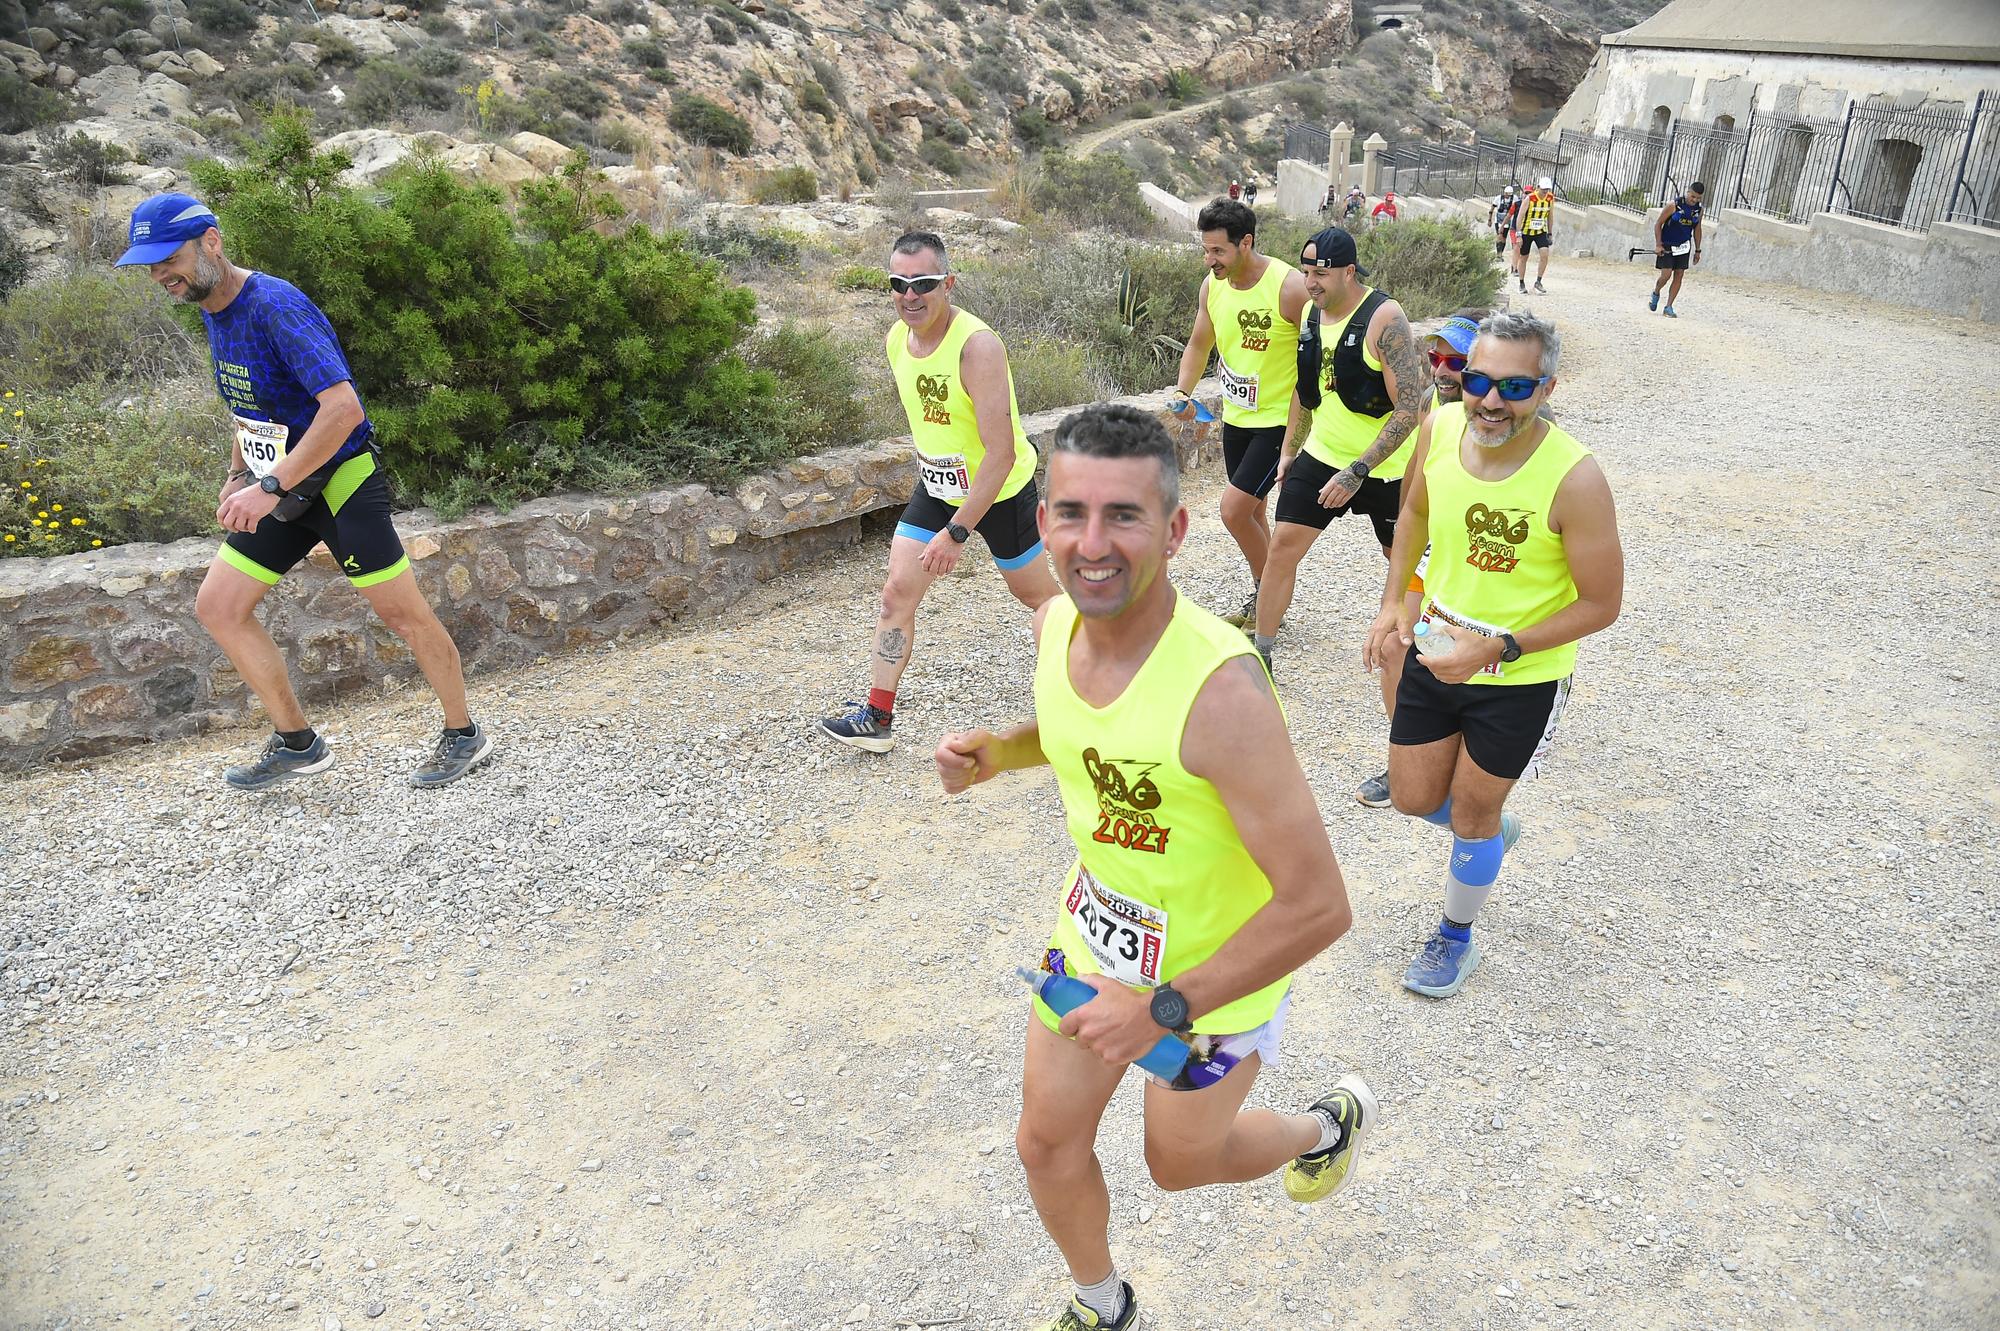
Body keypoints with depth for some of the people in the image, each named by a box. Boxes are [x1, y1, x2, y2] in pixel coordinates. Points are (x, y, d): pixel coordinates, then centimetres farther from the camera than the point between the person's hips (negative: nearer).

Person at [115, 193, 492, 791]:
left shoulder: (276, 306, -22)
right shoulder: (212, 310, 7)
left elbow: (344, 408, -32)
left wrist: (270, 487, -32)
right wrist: (238, 477, 12)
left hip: (340, 481, -9)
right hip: (278, 488, 9)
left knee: (403, 614, -4)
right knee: (216, 608, 5)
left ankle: (464, 735, 13)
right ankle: (297, 743, 14)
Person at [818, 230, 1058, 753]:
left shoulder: (978, 346, -29)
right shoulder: (896, 339, -5)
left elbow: (1001, 454, -31)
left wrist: (957, 531, -32)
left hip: (1000, 490, -6)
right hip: (938, 487, 6)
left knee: (1036, 593, 13)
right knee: (896, 594, -1)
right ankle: (877, 718, 7)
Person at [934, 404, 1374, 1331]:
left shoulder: (1219, 689, -37)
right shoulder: (1054, 625, -15)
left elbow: (1319, 907, -32)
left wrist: (1165, 1011, -28)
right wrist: (994, 754, -9)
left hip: (1216, 962, -5)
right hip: (1097, 924, 6)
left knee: (1181, 1160, 20)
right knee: (1046, 1143, 18)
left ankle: (1330, 1124, 52)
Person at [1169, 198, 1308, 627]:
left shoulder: (1289, 287, -21)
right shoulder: (1212, 285, -2)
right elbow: (1199, 343, 14)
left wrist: (1292, 441, -20)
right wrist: (1183, 391, -6)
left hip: (1280, 419, -7)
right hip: (1236, 415, 7)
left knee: (1234, 509, -12)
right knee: (1251, 511, 16)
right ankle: (1262, 597, 32)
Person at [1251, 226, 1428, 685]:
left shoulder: (1384, 318, -21)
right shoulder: (1312, 312, 0)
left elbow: (1409, 410, -24)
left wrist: (1358, 472, -27)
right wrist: (1291, 449, 14)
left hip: (1385, 466, -5)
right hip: (1322, 456, 5)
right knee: (1283, 544, -4)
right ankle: (1260, 654, 6)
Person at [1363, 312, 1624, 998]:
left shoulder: (1574, 478, -28)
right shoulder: (1439, 428, -14)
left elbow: (1601, 603, -17)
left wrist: (1497, 649, -25)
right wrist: (1393, 602, -2)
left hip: (1522, 678, -4)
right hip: (1434, 650, 4)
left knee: (1470, 815, 12)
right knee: (1413, 797, 14)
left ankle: (1456, 939, 40)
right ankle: (1492, 828, 50)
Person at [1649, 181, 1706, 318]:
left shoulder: (1698, 209, 1)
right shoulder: (1674, 205, -14)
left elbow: (1697, 230, 12)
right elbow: (1658, 224, -10)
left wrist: (1697, 250, 11)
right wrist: (1658, 245, -15)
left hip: (1684, 246, 5)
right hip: (1667, 246, -5)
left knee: (1679, 276, 0)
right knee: (1666, 274, -11)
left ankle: (1668, 308, 5)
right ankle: (1655, 294, 21)